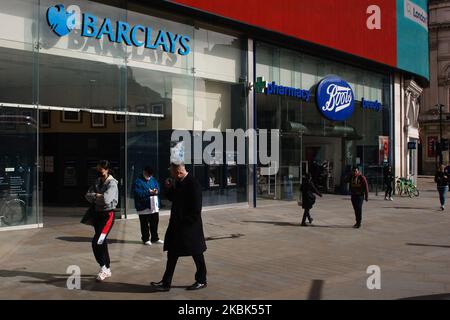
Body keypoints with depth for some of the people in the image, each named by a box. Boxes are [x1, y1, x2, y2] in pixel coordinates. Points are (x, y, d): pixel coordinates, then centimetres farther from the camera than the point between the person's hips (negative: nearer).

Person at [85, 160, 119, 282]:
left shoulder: (112, 183, -14)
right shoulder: (98, 182, 10)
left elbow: (106, 199, -27)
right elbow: (88, 195, 2)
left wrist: (95, 196, -9)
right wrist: (98, 196, -15)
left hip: (107, 214, -8)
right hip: (97, 213, 8)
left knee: (97, 242, -16)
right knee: (102, 242, 13)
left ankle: (103, 267, 0)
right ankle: (107, 269, 23)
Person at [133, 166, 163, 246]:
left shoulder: (153, 180, 10)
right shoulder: (138, 181, -10)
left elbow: (158, 188, 13)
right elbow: (138, 193, -19)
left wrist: (156, 191, -11)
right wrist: (148, 192, -21)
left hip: (154, 206, 6)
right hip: (143, 207, -6)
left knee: (155, 223, 14)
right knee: (145, 225, 4)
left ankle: (155, 238, 26)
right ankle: (145, 239, 16)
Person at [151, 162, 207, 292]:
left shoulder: (193, 184, -19)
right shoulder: (178, 182, 8)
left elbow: (196, 208, -20)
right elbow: (173, 199, 17)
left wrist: (186, 222, -19)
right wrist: (169, 188, -1)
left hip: (190, 226, -9)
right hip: (176, 225, 9)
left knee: (197, 253, 7)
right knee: (172, 253, 10)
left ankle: (201, 281, 22)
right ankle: (166, 283, 16)